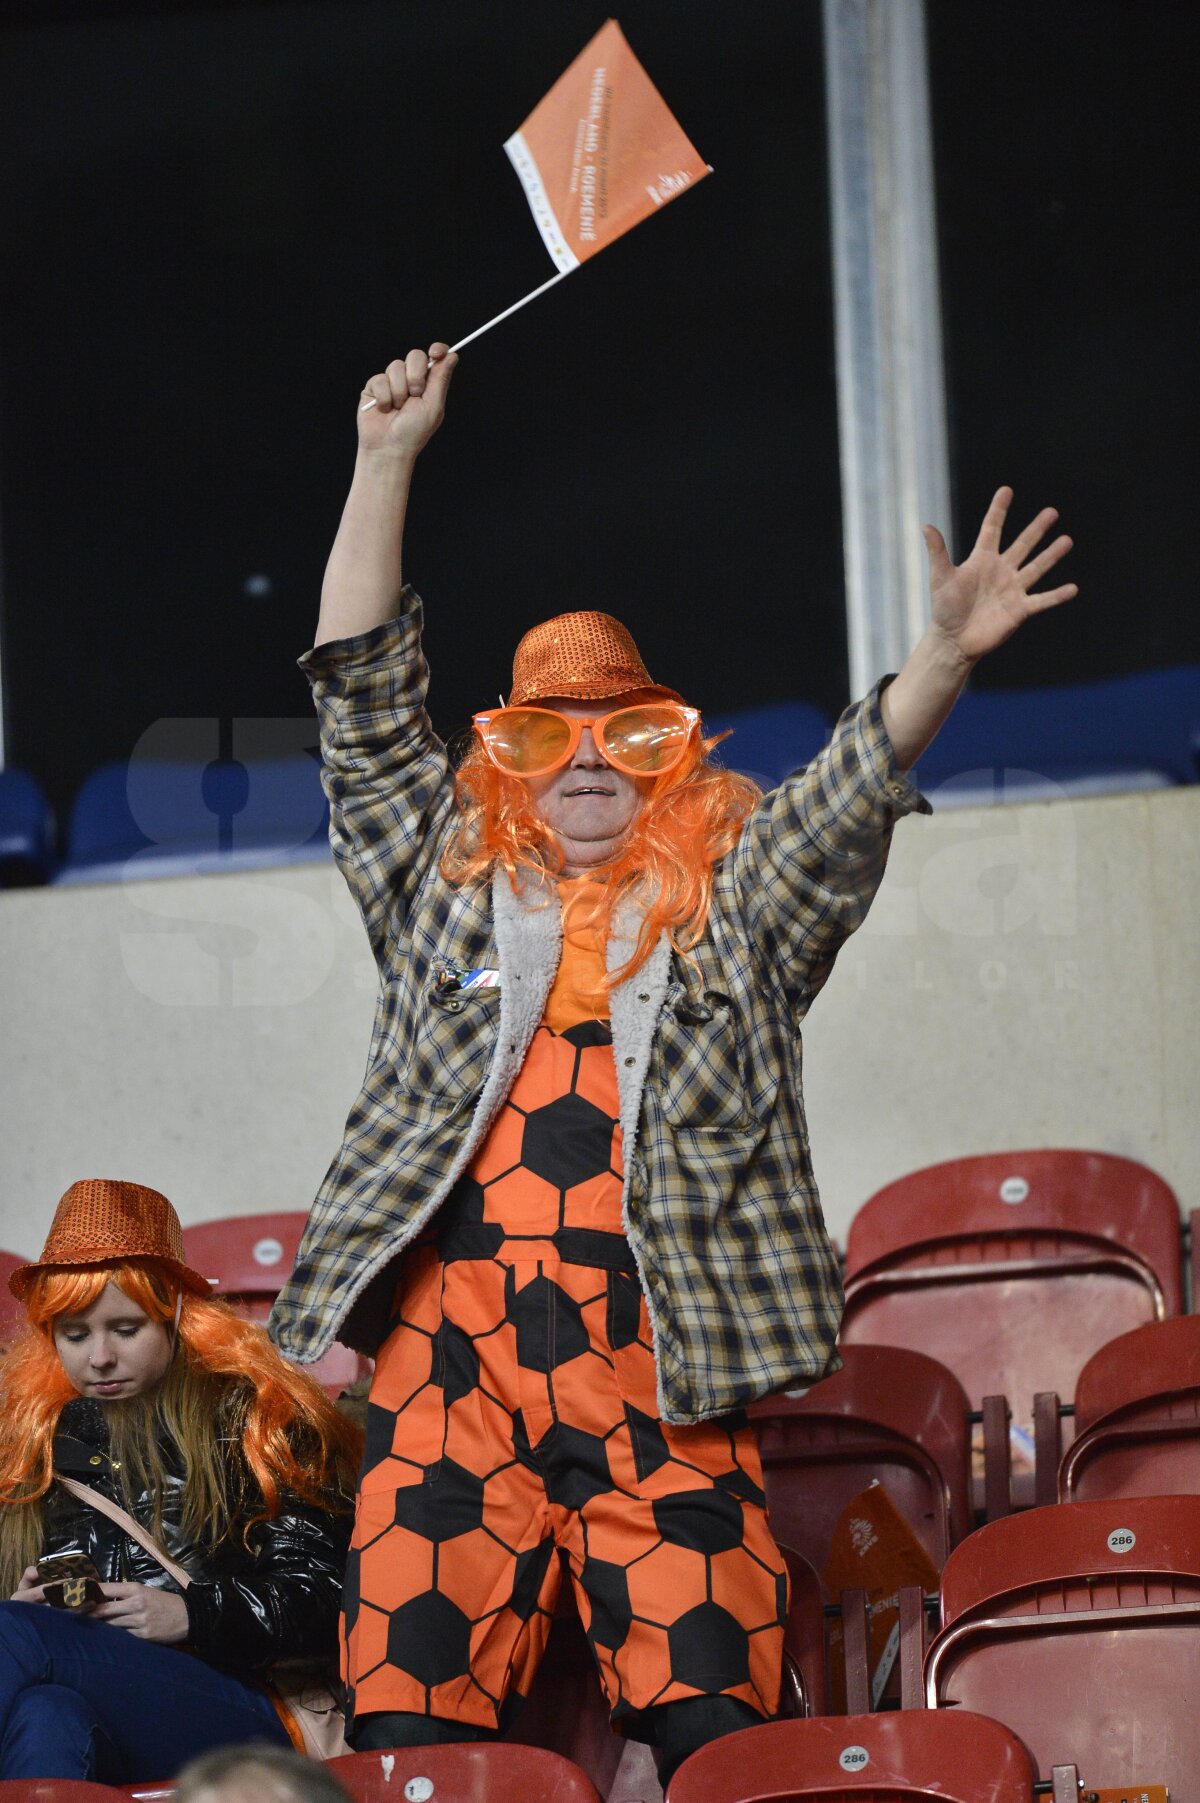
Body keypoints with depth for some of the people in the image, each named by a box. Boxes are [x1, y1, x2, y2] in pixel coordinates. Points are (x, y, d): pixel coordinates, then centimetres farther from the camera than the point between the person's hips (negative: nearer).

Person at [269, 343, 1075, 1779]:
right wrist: (385, 464, 16)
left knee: (706, 1713, -11)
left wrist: (947, 655, -15)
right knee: (411, 1705, -9)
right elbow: (363, 694, 17)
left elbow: (855, 781, 3)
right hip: (455, 1350, 1)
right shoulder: (447, 885, 19)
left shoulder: (735, 905, 16)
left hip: (665, 1364, -1)